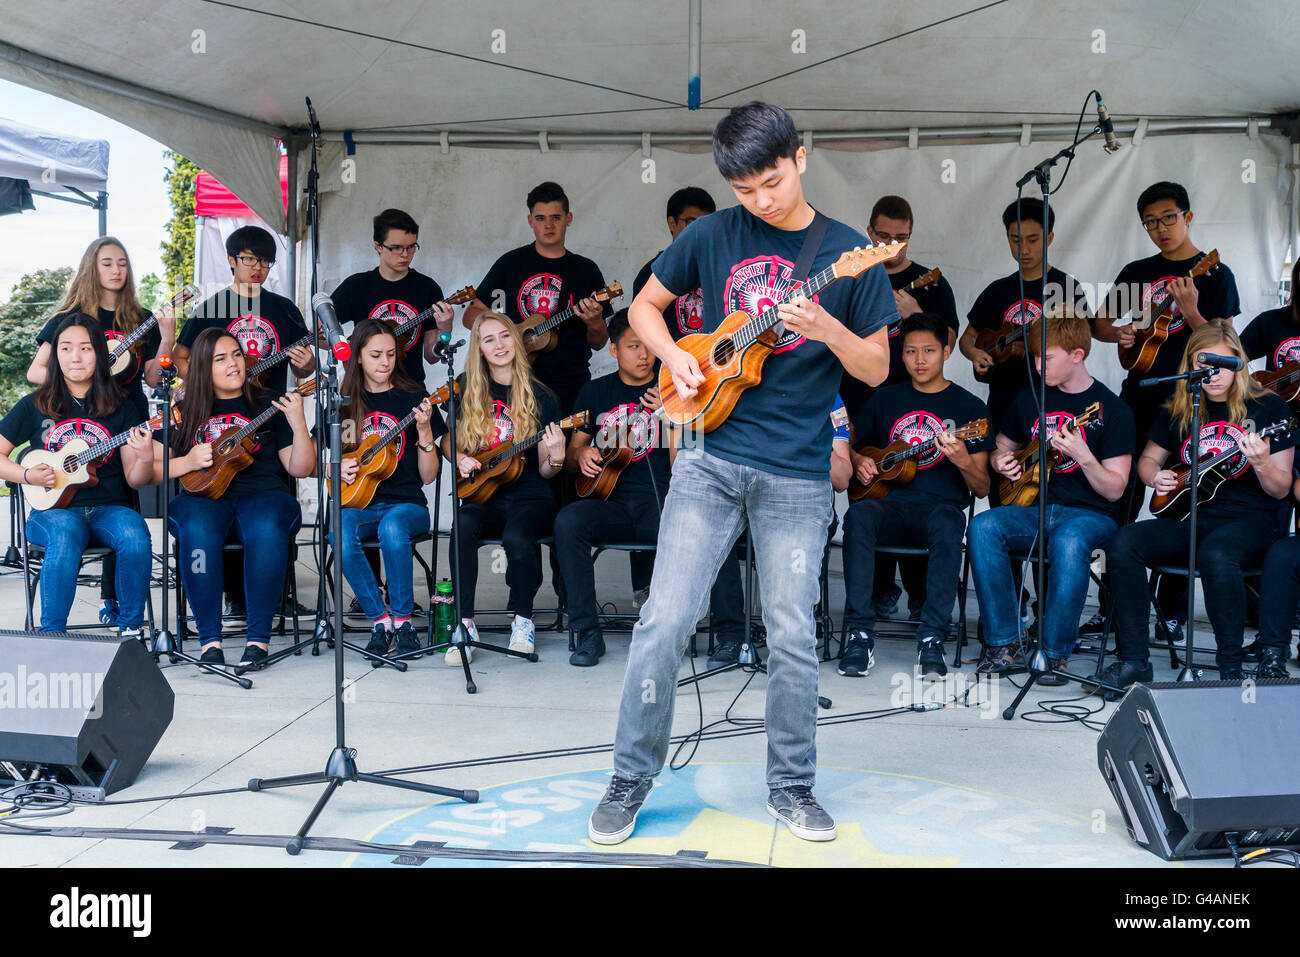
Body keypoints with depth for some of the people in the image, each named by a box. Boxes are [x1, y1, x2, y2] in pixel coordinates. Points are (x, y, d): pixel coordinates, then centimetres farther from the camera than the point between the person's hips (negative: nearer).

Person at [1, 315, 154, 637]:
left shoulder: (121, 409, 9)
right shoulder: (34, 406, 10)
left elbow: (134, 481, 6)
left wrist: (145, 459, -16)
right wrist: (28, 475, -7)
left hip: (109, 509, 1)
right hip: (54, 510, -1)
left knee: (135, 535, -33)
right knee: (66, 532, -37)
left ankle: (130, 630, -18)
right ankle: (50, 634, -28)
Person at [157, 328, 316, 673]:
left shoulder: (269, 405, 15)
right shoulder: (184, 412, 16)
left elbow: (300, 470, 8)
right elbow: (152, 469, 12)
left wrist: (298, 424, -7)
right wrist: (187, 462, -5)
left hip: (262, 495, 0)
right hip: (202, 497, 1)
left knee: (267, 530, -36)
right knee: (198, 531, -36)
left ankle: (258, 639, -30)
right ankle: (209, 638, -26)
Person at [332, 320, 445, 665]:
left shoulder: (413, 400, 6)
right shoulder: (343, 403, 11)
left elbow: (428, 476, 3)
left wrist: (424, 431, -12)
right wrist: (338, 466, -5)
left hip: (406, 503, -1)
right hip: (356, 503, 2)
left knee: (392, 528, -37)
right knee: (341, 533, -34)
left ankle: (402, 621, -20)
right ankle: (380, 621, -19)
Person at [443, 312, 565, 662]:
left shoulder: (541, 397, 0)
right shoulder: (467, 390, 6)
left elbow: (544, 472, 1)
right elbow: (447, 440, 19)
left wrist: (556, 458, -21)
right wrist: (460, 457, -2)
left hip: (530, 497, -2)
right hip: (483, 496, 2)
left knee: (517, 537, -33)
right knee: (463, 526, -32)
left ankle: (522, 618, -8)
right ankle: (465, 623, -23)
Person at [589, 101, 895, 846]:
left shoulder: (848, 253, 1)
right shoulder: (713, 236, 3)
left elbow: (877, 370, 3)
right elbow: (646, 304, 15)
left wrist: (826, 327, -16)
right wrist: (676, 358, -4)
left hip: (798, 476, 0)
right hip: (711, 456, 1)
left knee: (793, 637, 4)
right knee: (665, 622, -4)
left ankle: (792, 787, 24)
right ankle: (632, 779, 14)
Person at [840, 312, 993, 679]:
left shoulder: (969, 407, 10)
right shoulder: (885, 399, 17)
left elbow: (982, 489, 7)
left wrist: (964, 461, -15)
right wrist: (858, 461, 3)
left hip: (940, 506, -2)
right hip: (889, 502, 2)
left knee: (948, 525, -38)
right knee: (858, 516, -34)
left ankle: (931, 640, -35)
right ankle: (860, 635, -33)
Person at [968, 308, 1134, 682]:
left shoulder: (1112, 409, -3)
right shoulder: (1030, 400, 12)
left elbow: (1114, 490, -6)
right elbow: (1003, 447, 27)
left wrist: (1083, 456, -23)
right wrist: (1002, 462, 3)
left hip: (1090, 514, -4)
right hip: (1033, 507, 4)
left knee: (1068, 541, -40)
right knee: (983, 527, -28)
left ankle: (1055, 652, -25)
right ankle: (1005, 644, -22)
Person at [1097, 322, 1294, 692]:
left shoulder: (1268, 407, 2)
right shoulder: (1179, 409, 12)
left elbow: (1280, 490, 1)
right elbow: (1148, 458, 24)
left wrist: (1261, 464, -21)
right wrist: (1156, 477, 0)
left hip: (1247, 520, -4)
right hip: (1189, 517, 4)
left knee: (1216, 554, -39)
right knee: (1124, 543, -26)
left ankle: (1231, 666, -23)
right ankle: (1133, 659, -22)